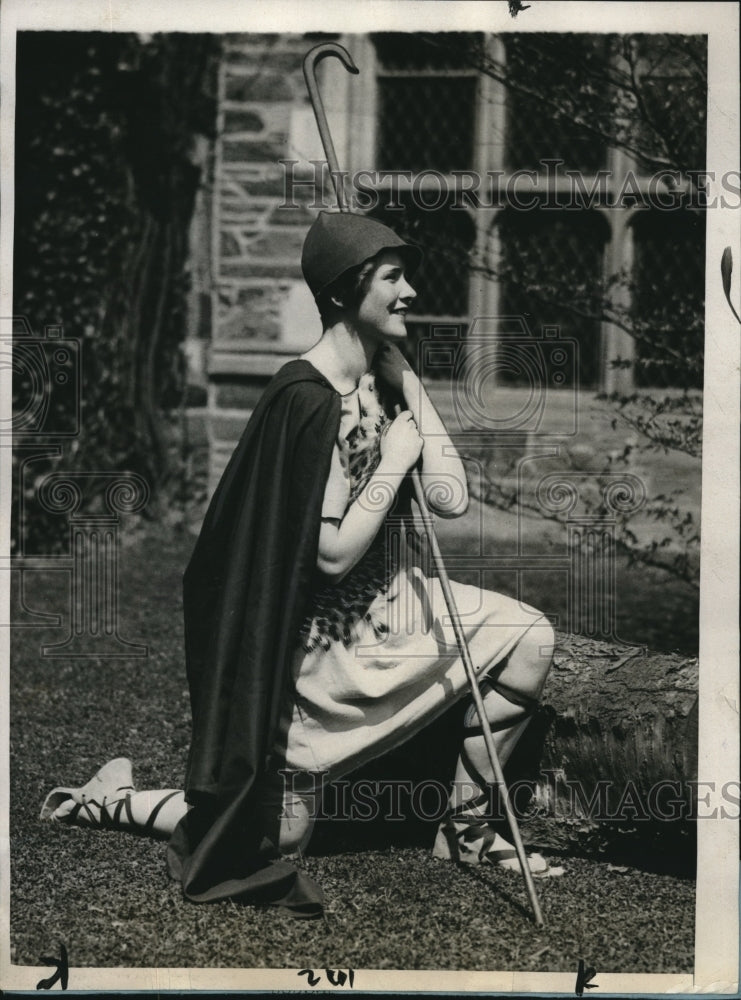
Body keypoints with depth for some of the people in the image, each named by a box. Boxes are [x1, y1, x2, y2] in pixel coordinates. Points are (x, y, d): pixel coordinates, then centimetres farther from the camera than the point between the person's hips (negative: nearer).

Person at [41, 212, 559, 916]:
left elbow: (450, 500, -6)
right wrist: (393, 462, -17)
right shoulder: (308, 398, -25)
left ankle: (464, 829, 11)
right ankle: (110, 799, 23)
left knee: (529, 637, -1)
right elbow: (333, 553, -25)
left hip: (388, 602, 8)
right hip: (324, 638, -8)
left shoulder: (386, 379, 2)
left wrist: (407, 382, -6)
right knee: (273, 839, 2)